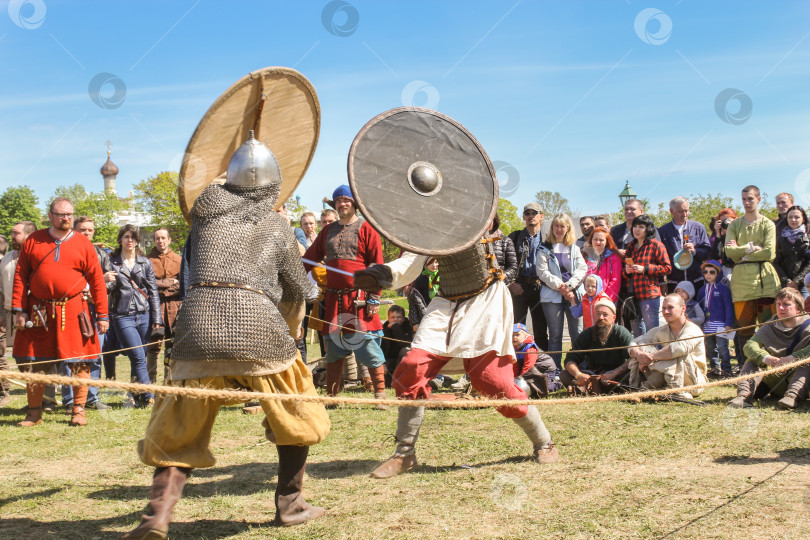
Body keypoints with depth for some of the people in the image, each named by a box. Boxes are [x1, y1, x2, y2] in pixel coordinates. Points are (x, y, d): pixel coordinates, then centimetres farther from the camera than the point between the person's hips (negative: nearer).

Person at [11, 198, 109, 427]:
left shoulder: (83, 244, 3)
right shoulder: (33, 241, 5)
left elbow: (97, 281, 2)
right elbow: (20, 276, 4)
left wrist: (102, 315, -1)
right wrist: (18, 309, -4)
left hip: (73, 311, -1)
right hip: (39, 313, 1)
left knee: (80, 362, -1)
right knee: (36, 364, 8)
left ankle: (78, 410, 13)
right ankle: (34, 413, 22)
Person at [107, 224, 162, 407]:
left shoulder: (145, 263, 11)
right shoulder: (111, 262, 6)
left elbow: (153, 291, 10)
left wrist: (156, 319, 3)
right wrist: (104, 279, -16)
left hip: (144, 315, 2)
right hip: (123, 316, -2)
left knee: (139, 358, 5)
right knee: (138, 357, -12)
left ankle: (135, 397, 16)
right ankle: (149, 397, -10)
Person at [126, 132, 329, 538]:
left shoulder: (208, 205, 14)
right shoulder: (279, 229, 13)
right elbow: (299, 291, 22)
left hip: (199, 325, 1)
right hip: (258, 326, -1)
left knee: (179, 429, 12)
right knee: (296, 414, 20)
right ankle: (289, 504, 23)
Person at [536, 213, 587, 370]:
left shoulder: (574, 248, 15)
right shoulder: (545, 249, 6)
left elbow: (582, 269, 6)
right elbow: (543, 272, -3)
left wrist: (569, 286, -9)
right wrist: (560, 286, -12)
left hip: (574, 294, 2)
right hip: (552, 295, -2)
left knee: (577, 333, -1)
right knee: (555, 335, 0)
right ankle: (555, 369, 4)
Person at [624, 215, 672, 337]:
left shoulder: (656, 245, -2)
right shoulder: (630, 247, 17)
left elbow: (667, 267, -8)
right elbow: (624, 267, 28)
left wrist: (645, 269, -14)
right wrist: (626, 270, 3)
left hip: (649, 294, -6)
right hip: (632, 295, 7)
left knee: (652, 330, -4)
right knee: (637, 330, 12)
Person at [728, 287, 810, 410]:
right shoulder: (769, 328, 5)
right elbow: (750, 345, -13)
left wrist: (791, 358, -40)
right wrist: (765, 357, -33)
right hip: (774, 380, 3)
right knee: (754, 360, -15)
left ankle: (791, 396, -49)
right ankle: (744, 394, -36)